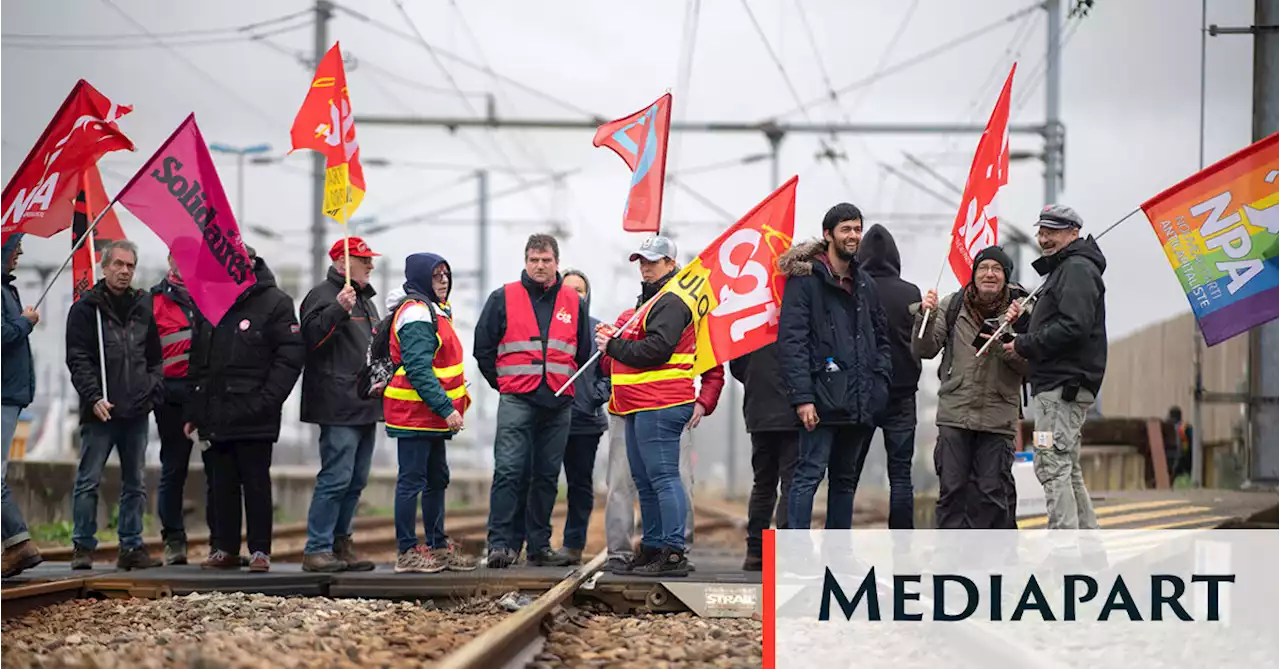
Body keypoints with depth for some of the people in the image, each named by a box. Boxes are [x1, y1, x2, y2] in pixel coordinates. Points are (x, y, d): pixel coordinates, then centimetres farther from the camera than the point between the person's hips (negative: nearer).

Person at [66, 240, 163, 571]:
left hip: (136, 411, 5)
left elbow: (155, 357, 20)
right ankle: (83, 547, 3)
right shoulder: (86, 308, -1)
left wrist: (154, 391, 5)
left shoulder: (143, 307, 13)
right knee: (88, 481, -3)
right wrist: (94, 397, -18)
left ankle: (132, 547, 14)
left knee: (135, 484, 8)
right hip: (100, 412, -5)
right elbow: (78, 359, -7)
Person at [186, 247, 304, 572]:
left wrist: (267, 401, -16)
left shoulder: (274, 302, -3)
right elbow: (199, 364, 20)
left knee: (256, 483, -1)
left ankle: (260, 550, 4)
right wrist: (193, 413, 14)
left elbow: (291, 355, -9)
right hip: (214, 417, 6)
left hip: (254, 419, -6)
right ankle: (224, 548, 15)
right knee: (220, 484, 8)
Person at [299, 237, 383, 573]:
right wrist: (339, 309, -30)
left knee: (355, 481, 12)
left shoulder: (365, 300, 23)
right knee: (336, 478, -13)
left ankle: (340, 544, 18)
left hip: (365, 406, 10)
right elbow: (312, 336, -21)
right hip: (339, 407, -10)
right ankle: (317, 550, -10)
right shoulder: (324, 295, -7)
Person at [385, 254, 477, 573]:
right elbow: (418, 368, -23)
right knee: (412, 480, -6)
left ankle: (438, 547, 24)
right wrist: (446, 409, -24)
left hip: (433, 415, 11)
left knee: (437, 480, 15)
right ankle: (407, 551, -2)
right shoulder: (416, 314, -16)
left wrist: (457, 401, 13)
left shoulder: (434, 310, 17)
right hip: (415, 413, -11)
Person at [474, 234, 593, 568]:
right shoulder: (503, 299, 3)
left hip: (559, 403, 3)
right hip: (516, 402, -3)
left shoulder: (573, 303, 11)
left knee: (547, 476, 7)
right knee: (509, 471, -12)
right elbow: (483, 346, 7)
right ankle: (501, 544, -13)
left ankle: (540, 545, 13)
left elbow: (584, 352, 21)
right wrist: (501, 382, 5)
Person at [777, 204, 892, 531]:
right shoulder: (805, 280, -6)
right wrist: (802, 396, -19)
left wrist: (879, 383, 7)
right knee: (810, 473, -11)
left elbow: (881, 338, 23)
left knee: (846, 478, 13)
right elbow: (792, 341, -12)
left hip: (859, 402, 7)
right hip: (823, 398, -7)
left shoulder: (865, 283, 17)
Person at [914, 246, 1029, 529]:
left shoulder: (1021, 311, 1)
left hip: (998, 418, -1)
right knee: (952, 489, 1)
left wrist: (1008, 348, -18)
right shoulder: (952, 306, 5)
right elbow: (924, 350, 5)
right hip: (954, 414, 1)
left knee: (992, 493, 0)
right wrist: (925, 317, -11)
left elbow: (1031, 366, 0)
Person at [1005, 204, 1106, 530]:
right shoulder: (1063, 269, 25)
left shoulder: (1078, 269, -9)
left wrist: (1023, 345, -14)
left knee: (1051, 466, -14)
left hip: (1064, 384, -11)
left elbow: (1073, 327, -22)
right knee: (1068, 471, 14)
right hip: (1063, 384, 11)